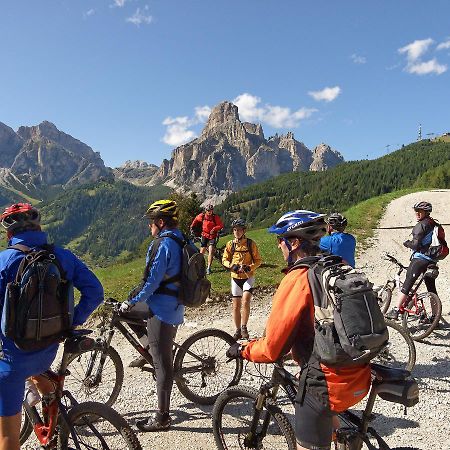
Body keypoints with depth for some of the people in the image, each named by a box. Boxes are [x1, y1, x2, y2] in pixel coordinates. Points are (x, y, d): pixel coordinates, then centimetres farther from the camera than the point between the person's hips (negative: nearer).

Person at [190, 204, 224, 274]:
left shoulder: (215, 217, -15)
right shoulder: (202, 216, -8)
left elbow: (221, 225, -18)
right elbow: (196, 220, 12)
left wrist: (214, 229, -32)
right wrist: (192, 227, 5)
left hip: (212, 236, -2)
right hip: (204, 235, 2)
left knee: (211, 251, -16)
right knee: (202, 252, 5)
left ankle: (208, 268, -6)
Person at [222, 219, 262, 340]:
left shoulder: (250, 243, -5)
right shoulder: (230, 244, 2)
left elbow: (258, 260, -1)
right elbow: (225, 259, 6)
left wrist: (249, 267, -18)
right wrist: (232, 266, -13)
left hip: (248, 277, -3)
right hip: (235, 278, 3)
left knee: (245, 301, -21)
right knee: (236, 306, 8)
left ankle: (244, 328, -6)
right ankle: (238, 330, 22)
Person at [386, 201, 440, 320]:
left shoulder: (421, 225, -11)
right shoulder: (435, 224, 14)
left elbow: (415, 245, -19)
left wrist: (407, 243, 1)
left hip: (420, 258, -8)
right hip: (432, 260, 8)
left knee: (407, 284, -9)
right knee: (432, 288, 12)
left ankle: (395, 311, -12)